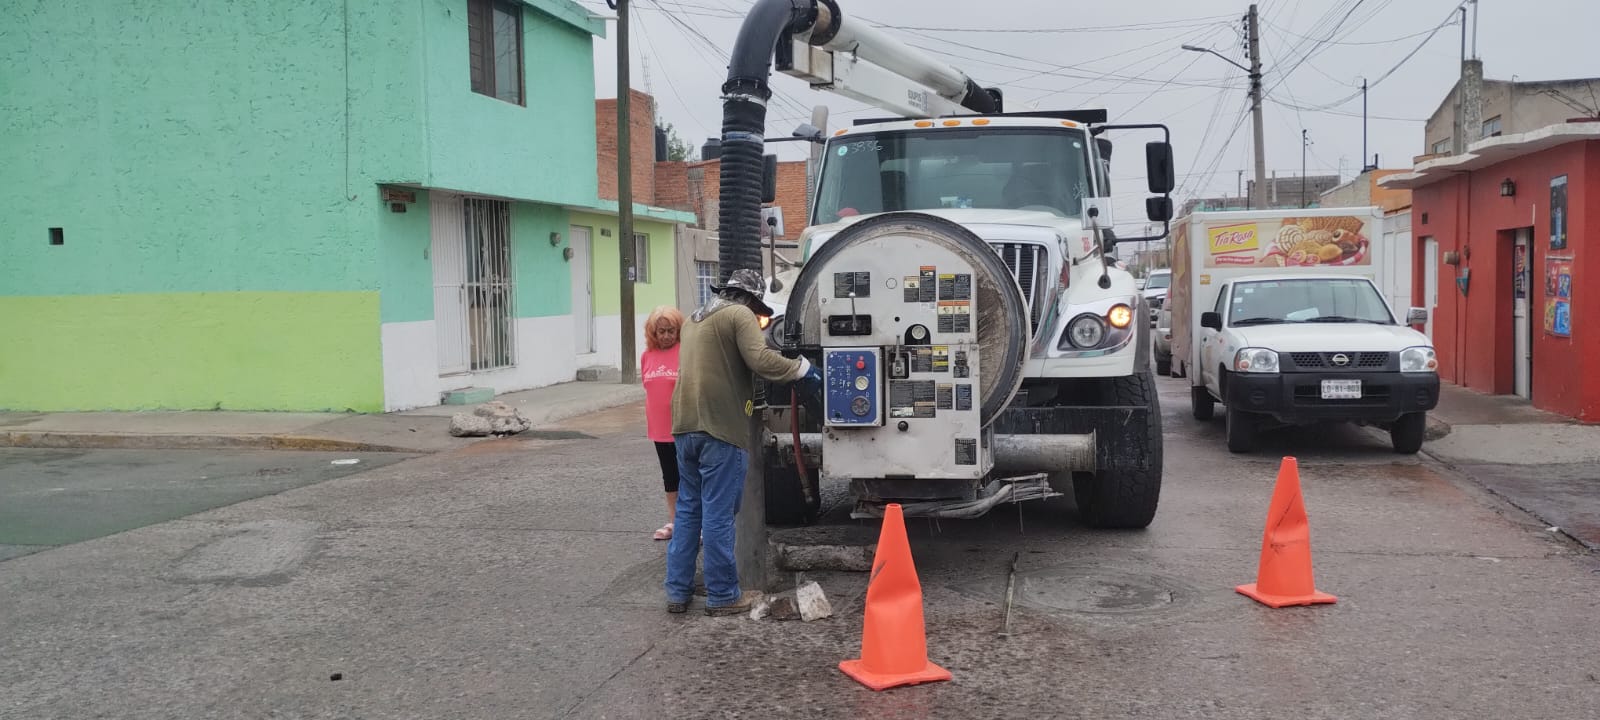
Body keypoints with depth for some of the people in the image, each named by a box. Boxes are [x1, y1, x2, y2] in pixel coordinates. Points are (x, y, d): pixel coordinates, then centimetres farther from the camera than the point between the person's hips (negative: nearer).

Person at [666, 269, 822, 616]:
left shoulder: (694, 318, 21)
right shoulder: (739, 315, -6)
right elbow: (761, 359, -19)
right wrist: (803, 369, -10)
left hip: (685, 425, 8)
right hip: (721, 428, -8)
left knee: (687, 509, 15)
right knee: (718, 514, -2)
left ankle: (677, 591, 17)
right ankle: (722, 596, 5)